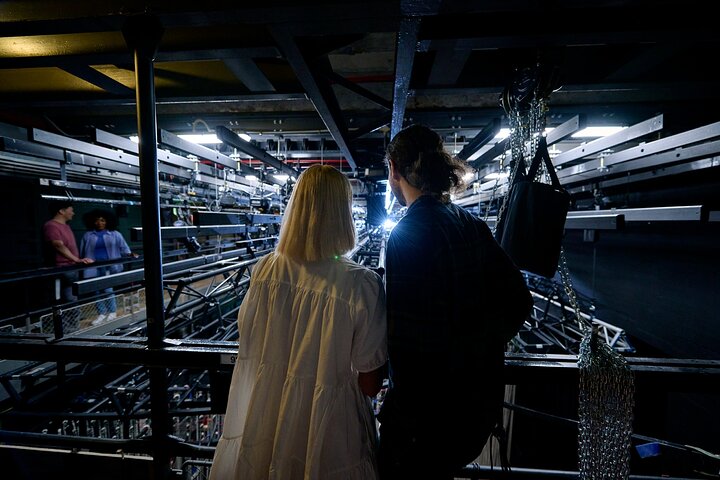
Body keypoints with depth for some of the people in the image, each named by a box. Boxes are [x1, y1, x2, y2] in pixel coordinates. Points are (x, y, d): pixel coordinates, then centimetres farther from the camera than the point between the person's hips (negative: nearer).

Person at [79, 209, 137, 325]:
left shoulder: (115, 234, 5)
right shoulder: (87, 236, 10)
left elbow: (123, 248, 5)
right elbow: (82, 252, 14)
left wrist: (130, 254, -12)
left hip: (109, 266, -3)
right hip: (94, 267, 3)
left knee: (107, 288, -5)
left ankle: (112, 311, 12)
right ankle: (102, 313, 17)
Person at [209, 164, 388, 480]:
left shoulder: (265, 270, -15)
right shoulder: (361, 284, -26)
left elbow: (247, 346, 0)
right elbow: (370, 384, -17)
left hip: (265, 423, 3)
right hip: (325, 437, -2)